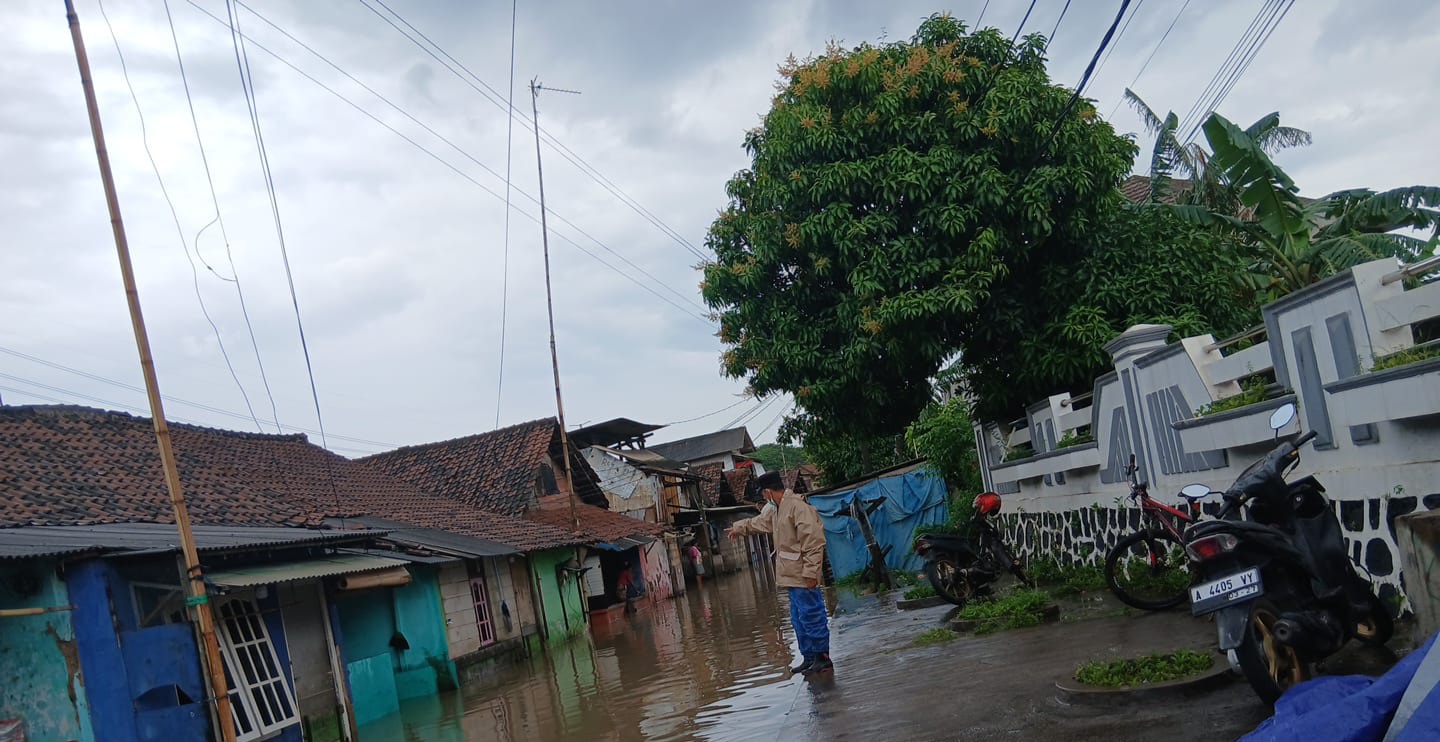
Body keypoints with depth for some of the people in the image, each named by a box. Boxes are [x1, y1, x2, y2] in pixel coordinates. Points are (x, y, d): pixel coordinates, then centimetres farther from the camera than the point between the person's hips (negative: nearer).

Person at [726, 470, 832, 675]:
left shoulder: (798, 507, -17)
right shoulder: (775, 510, 16)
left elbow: (814, 542, -22)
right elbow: (758, 522, 38)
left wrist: (810, 571, -25)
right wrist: (739, 528, 51)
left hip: (802, 576, -10)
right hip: (791, 576, 10)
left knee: (811, 616, -5)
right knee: (799, 619, 14)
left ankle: (822, 657, 2)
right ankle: (809, 657, 22)